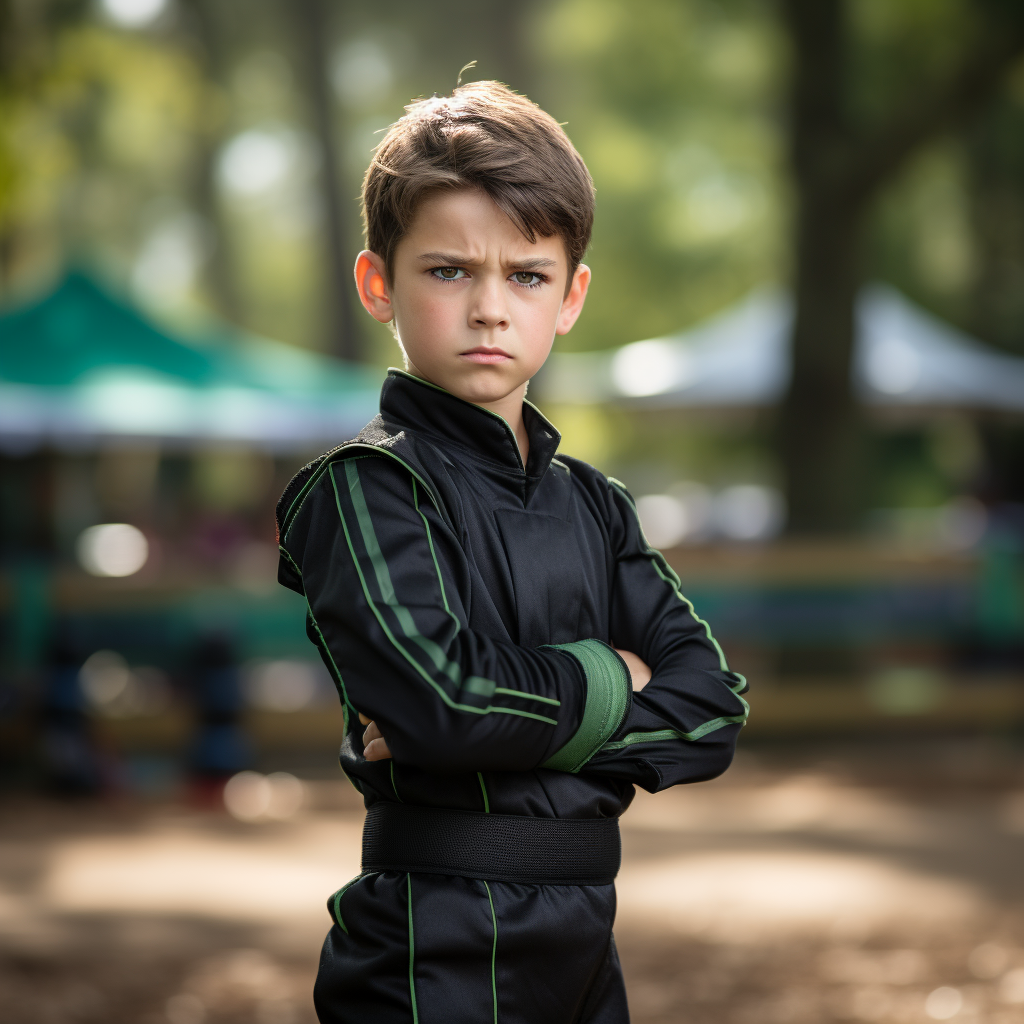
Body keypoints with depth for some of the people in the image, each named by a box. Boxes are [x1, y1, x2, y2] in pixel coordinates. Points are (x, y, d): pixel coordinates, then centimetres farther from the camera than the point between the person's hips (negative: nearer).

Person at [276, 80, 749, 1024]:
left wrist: (526, 718, -14)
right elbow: (444, 701, -24)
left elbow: (715, 709, 1)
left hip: (582, 942, 6)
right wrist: (608, 682, -7)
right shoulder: (366, 486, -8)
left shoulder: (592, 505, 12)